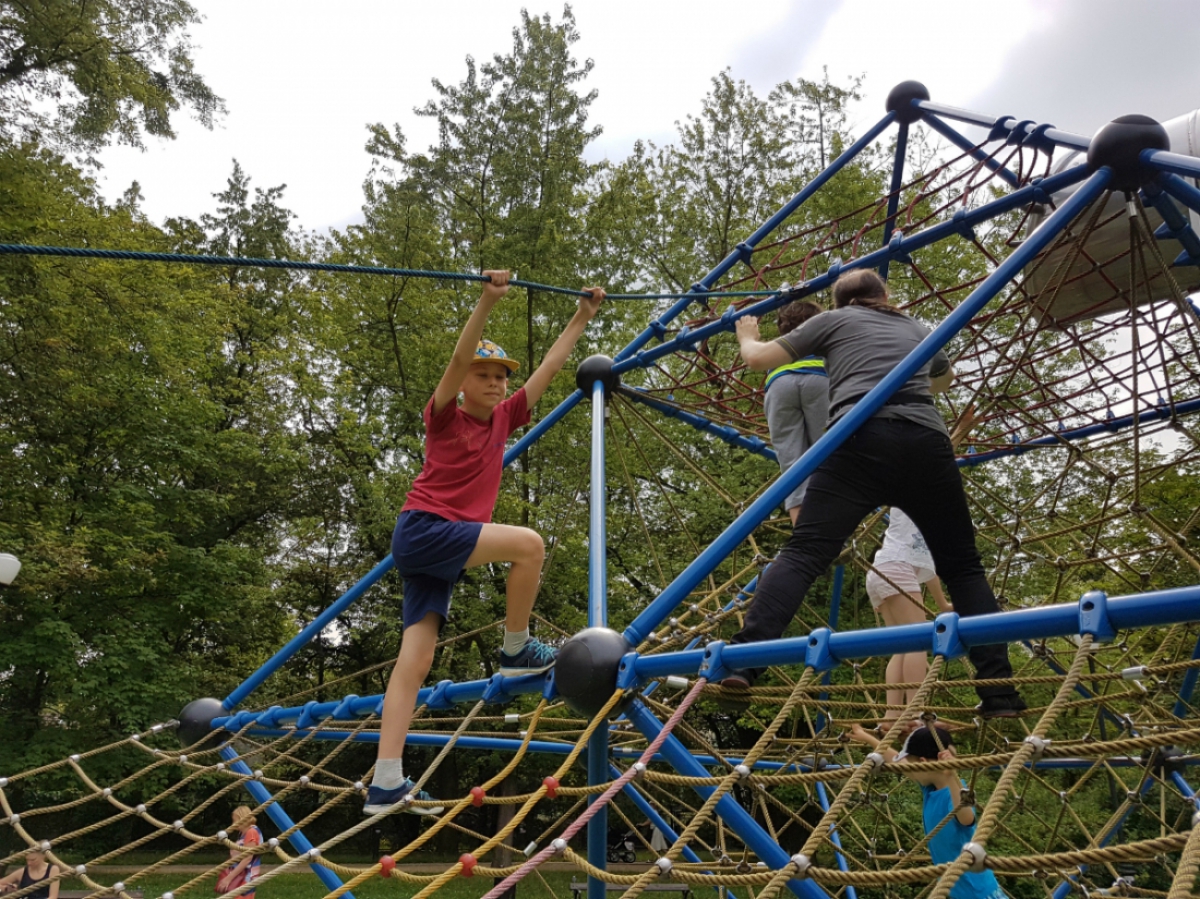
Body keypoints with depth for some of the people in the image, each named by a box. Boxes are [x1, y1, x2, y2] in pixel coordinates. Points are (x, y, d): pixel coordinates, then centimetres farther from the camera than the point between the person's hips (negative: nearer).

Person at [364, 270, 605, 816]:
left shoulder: (503, 419, 13)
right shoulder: (444, 417, -3)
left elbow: (549, 366, 16)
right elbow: (459, 359, -21)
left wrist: (584, 315, 18)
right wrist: (487, 302, -31)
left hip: (442, 552, 6)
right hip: (423, 530, -6)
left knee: (416, 660, 2)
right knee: (529, 543, -21)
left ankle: (386, 786, 3)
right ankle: (516, 650, -3)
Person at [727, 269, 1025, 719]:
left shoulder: (833, 320, 22)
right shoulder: (916, 328, 32)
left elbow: (758, 358, 23)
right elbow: (945, 377, 53)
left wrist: (747, 335, 45)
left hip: (862, 439, -3)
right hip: (929, 442, 3)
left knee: (803, 553, -11)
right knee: (963, 567, 16)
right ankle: (1000, 692, 11)